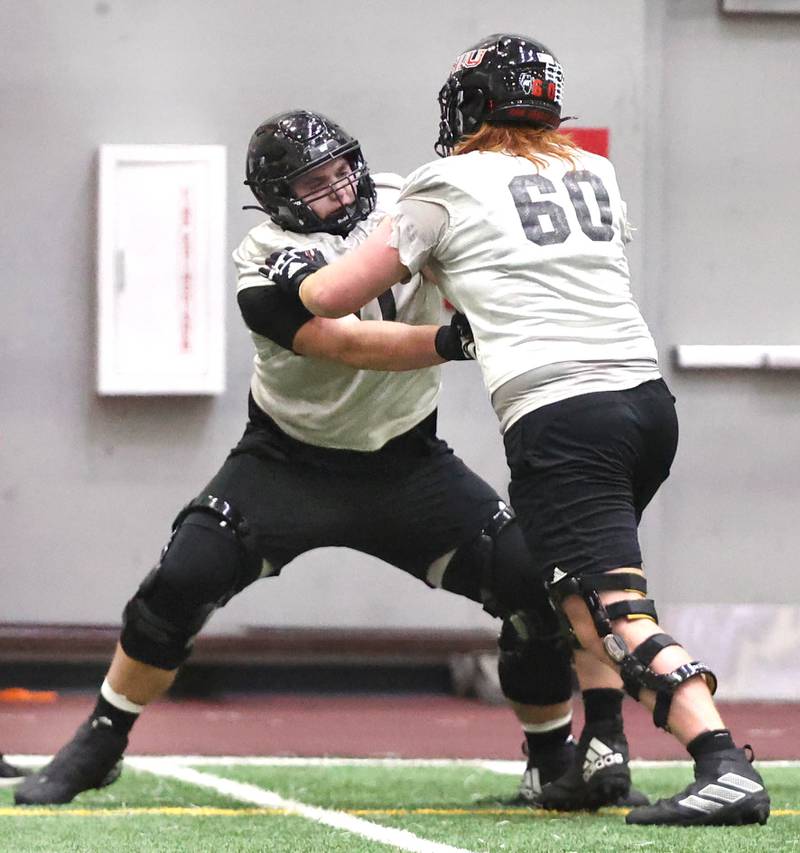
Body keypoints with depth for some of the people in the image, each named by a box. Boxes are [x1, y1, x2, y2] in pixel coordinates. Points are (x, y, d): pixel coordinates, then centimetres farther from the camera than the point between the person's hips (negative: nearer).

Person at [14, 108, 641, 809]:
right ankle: (97, 749, 3)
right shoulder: (265, 266, -23)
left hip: (406, 460, 3)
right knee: (184, 579, -18)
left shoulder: (410, 207, -10)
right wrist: (449, 340, -50)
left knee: (535, 580, -12)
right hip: (289, 460, -2)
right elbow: (349, 346, -35)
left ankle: (555, 763, 8)